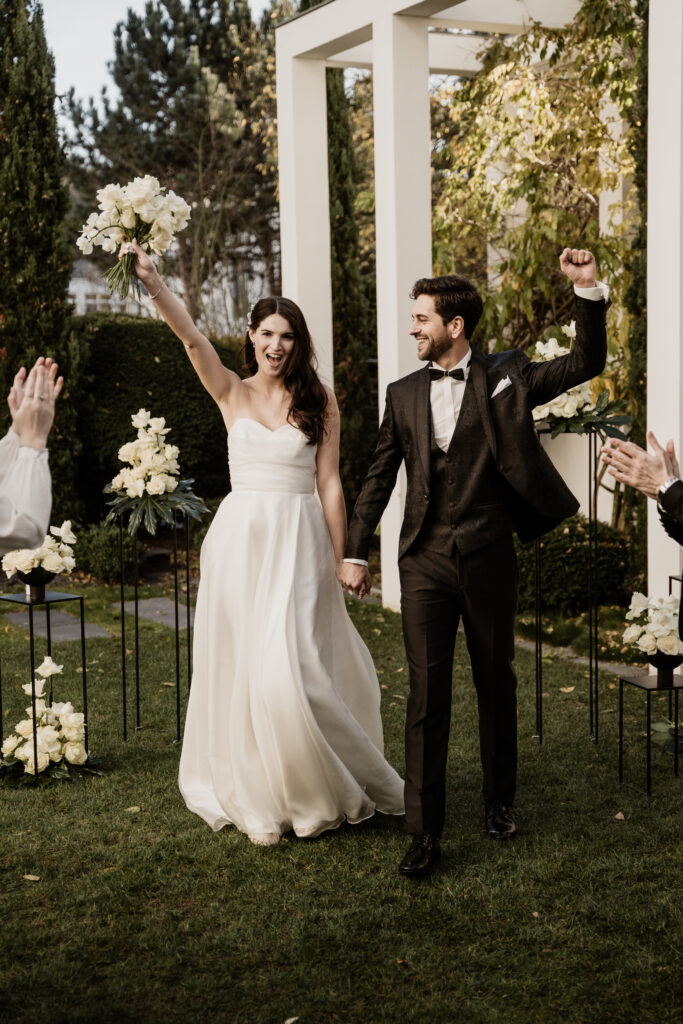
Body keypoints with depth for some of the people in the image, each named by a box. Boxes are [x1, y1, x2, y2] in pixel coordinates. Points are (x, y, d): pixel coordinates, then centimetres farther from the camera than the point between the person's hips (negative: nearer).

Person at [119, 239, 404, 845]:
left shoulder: (319, 402, 2)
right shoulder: (232, 393, 5)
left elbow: (329, 483, 0)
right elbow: (190, 337, -10)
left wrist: (338, 562, -3)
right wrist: (151, 279, -25)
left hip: (299, 544, -2)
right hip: (240, 539, 2)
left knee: (290, 667, -7)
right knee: (242, 665, 5)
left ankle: (317, 793, 14)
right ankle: (259, 798, 18)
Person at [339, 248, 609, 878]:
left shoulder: (506, 379, 2)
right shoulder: (404, 395, 9)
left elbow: (586, 364, -5)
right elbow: (379, 477, 12)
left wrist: (588, 290, -17)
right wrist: (355, 552, 7)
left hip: (489, 559, -1)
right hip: (425, 562, 1)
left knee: (497, 685, 12)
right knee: (427, 694, -2)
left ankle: (500, 802, 31)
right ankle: (424, 833, 2)